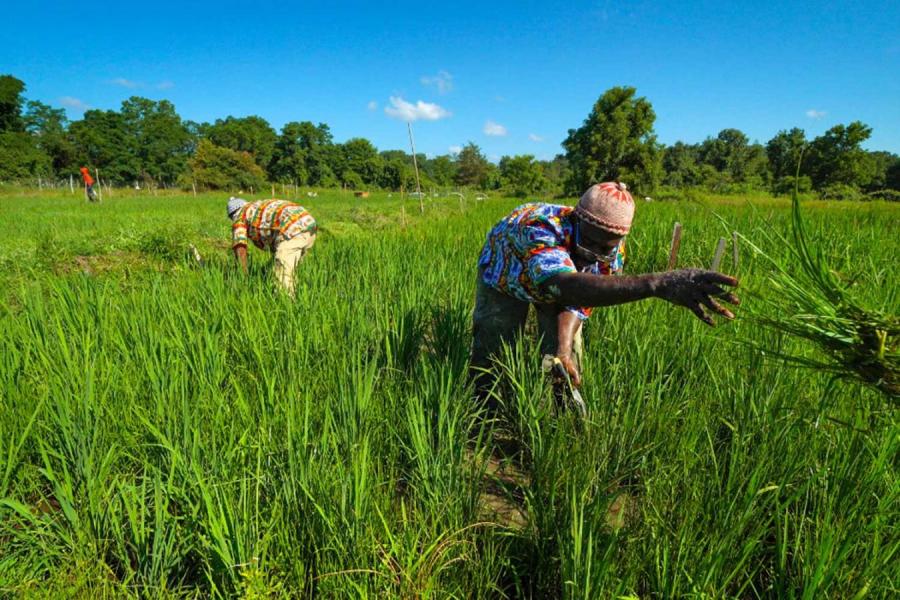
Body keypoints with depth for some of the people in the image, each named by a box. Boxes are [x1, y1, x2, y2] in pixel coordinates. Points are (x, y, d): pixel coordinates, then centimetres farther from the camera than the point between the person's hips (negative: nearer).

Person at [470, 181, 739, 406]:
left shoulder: (613, 252, -27)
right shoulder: (539, 228, -47)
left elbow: (577, 301, -21)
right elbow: (567, 287, -66)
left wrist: (563, 348, -40)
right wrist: (656, 283, -76)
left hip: (555, 280, 4)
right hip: (504, 277, -4)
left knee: (569, 356, -6)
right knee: (492, 356, -10)